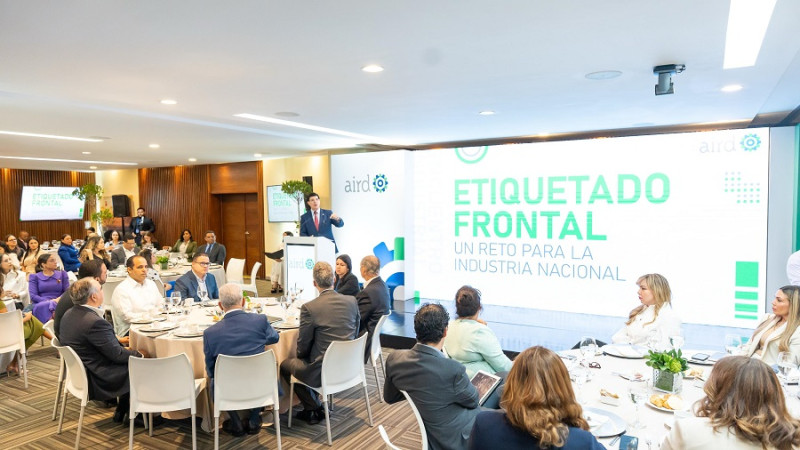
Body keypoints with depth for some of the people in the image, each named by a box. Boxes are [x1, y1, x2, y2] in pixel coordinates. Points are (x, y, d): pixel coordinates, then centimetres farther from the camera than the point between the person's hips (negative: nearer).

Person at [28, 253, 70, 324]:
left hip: (58, 303, 1)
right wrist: (48, 301, -15)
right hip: (40, 304, -1)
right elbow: (32, 296, 3)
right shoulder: (35, 277, 16)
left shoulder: (62, 274, 21)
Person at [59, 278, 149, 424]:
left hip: (78, 373, 10)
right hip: (96, 381, -9)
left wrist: (121, 347, 8)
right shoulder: (95, 322, -30)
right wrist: (140, 354, -5)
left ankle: (121, 412, 25)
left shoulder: (69, 314, 0)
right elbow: (117, 355, -21)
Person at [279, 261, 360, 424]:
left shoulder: (309, 308, -18)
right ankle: (313, 405, 33)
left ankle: (314, 410, 21)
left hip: (323, 372, -6)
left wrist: (300, 354, 15)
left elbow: (303, 347, -7)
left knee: (285, 365, 20)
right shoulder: (352, 301, -3)